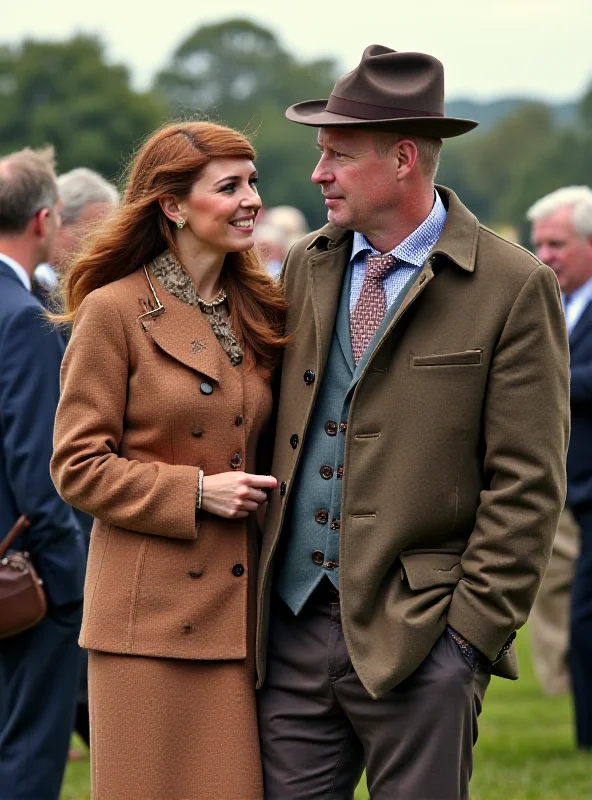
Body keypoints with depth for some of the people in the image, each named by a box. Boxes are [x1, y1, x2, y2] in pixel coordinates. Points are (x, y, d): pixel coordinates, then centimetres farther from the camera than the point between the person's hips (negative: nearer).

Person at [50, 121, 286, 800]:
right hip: (152, 613, -5)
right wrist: (194, 492, -13)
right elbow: (77, 466, -7)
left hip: (239, 607, 5)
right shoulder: (114, 311, -5)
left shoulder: (256, 314, 14)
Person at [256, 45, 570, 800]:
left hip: (416, 639, -5)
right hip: (293, 623, 5)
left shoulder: (514, 287, -6)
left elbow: (526, 486, -8)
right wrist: (255, 586, 9)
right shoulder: (305, 267, 10)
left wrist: (473, 629, -11)